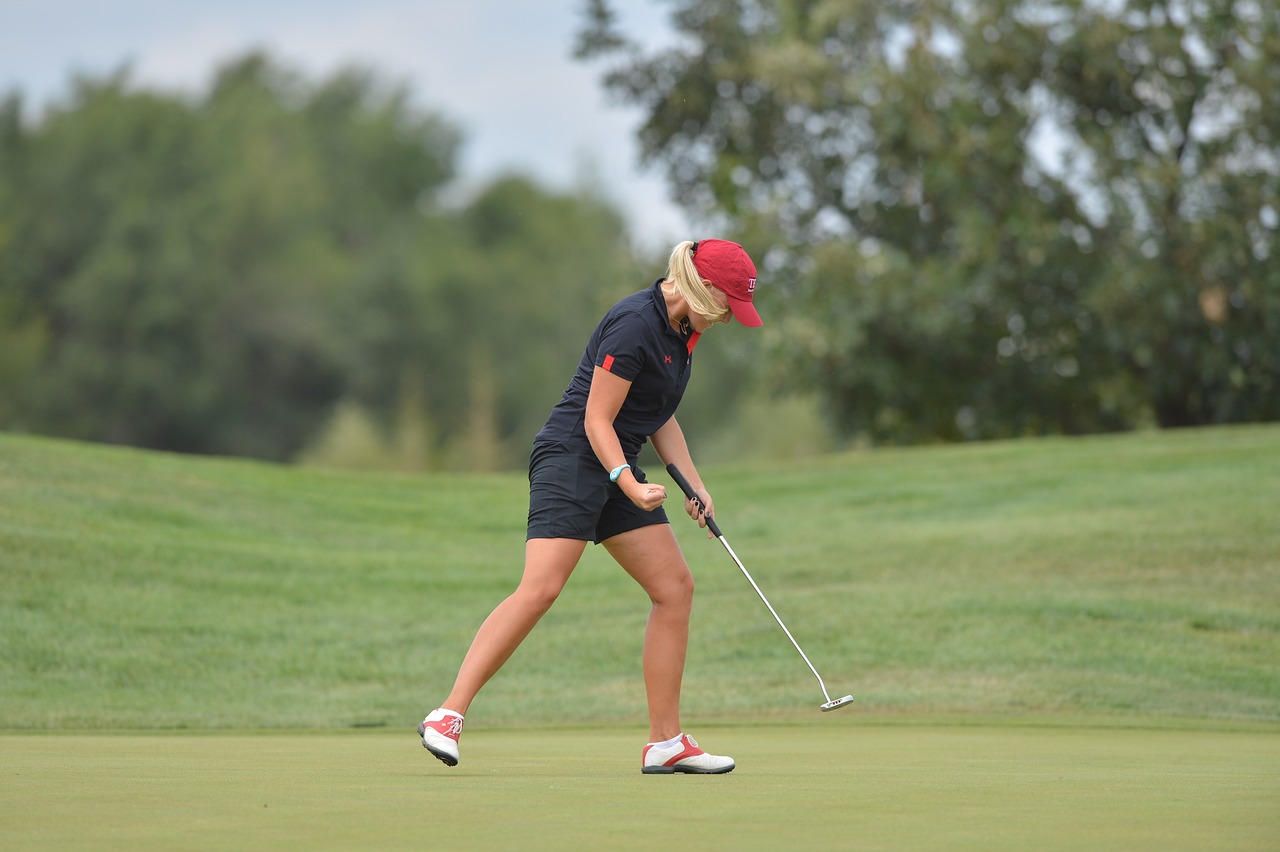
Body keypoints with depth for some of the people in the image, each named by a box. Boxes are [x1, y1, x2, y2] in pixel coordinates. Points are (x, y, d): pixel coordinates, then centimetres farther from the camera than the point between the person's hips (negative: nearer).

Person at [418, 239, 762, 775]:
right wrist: (629, 483, -30)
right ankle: (447, 715, -20)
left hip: (617, 468, 10)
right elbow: (596, 419, -18)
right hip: (572, 456, -10)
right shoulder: (634, 324, -19)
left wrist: (694, 486, 14)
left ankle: (666, 742, 6)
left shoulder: (683, 328, 11)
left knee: (675, 587, 3)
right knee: (541, 589, -21)